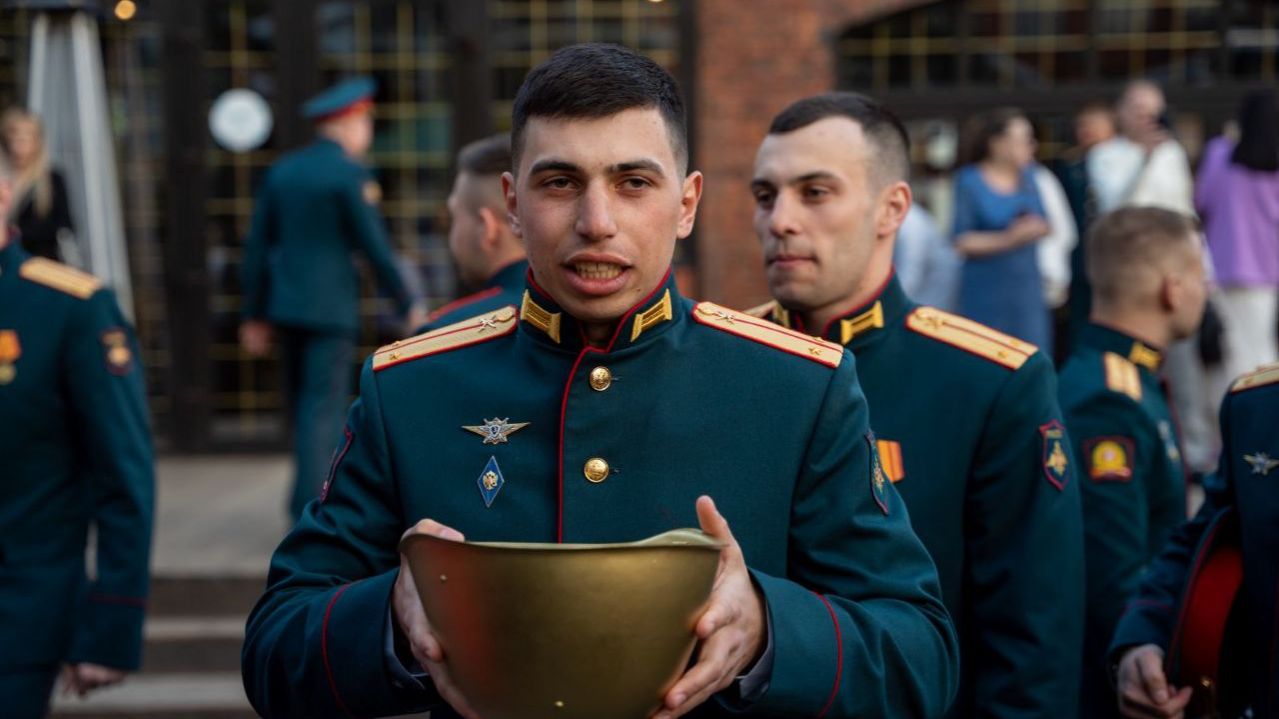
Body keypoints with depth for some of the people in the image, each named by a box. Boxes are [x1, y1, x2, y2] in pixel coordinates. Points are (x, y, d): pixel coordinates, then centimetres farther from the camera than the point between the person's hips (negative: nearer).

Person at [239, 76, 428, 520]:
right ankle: (308, 514, -7)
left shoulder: (282, 171, 9)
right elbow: (374, 247, -12)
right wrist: (408, 305, -2)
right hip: (332, 307, -7)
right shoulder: (349, 174, -10)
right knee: (323, 409, -4)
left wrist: (254, 316, 14)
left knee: (306, 404, 16)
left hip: (286, 304, 7)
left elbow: (257, 247, 8)